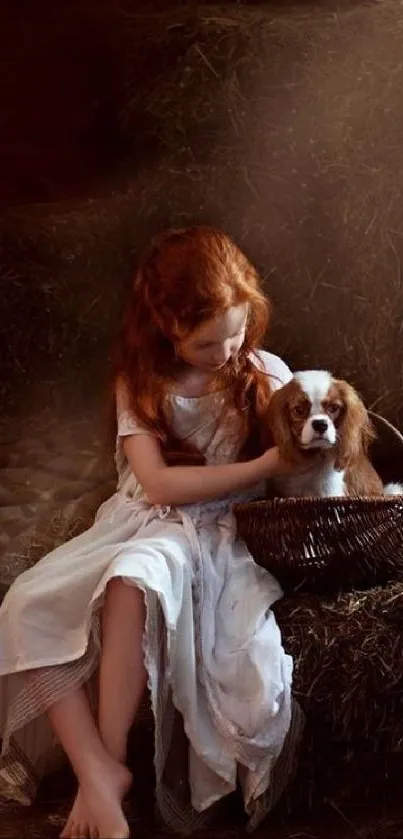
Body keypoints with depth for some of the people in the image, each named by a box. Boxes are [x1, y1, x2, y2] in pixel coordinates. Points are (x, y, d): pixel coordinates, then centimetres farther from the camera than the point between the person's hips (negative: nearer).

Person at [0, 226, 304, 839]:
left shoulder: (267, 375, 4)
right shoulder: (142, 384, 5)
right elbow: (159, 483, -7)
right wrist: (264, 465, -13)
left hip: (214, 532, -3)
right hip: (138, 521, 3)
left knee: (136, 578, -39)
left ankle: (109, 765, -28)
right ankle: (97, 773, -28)